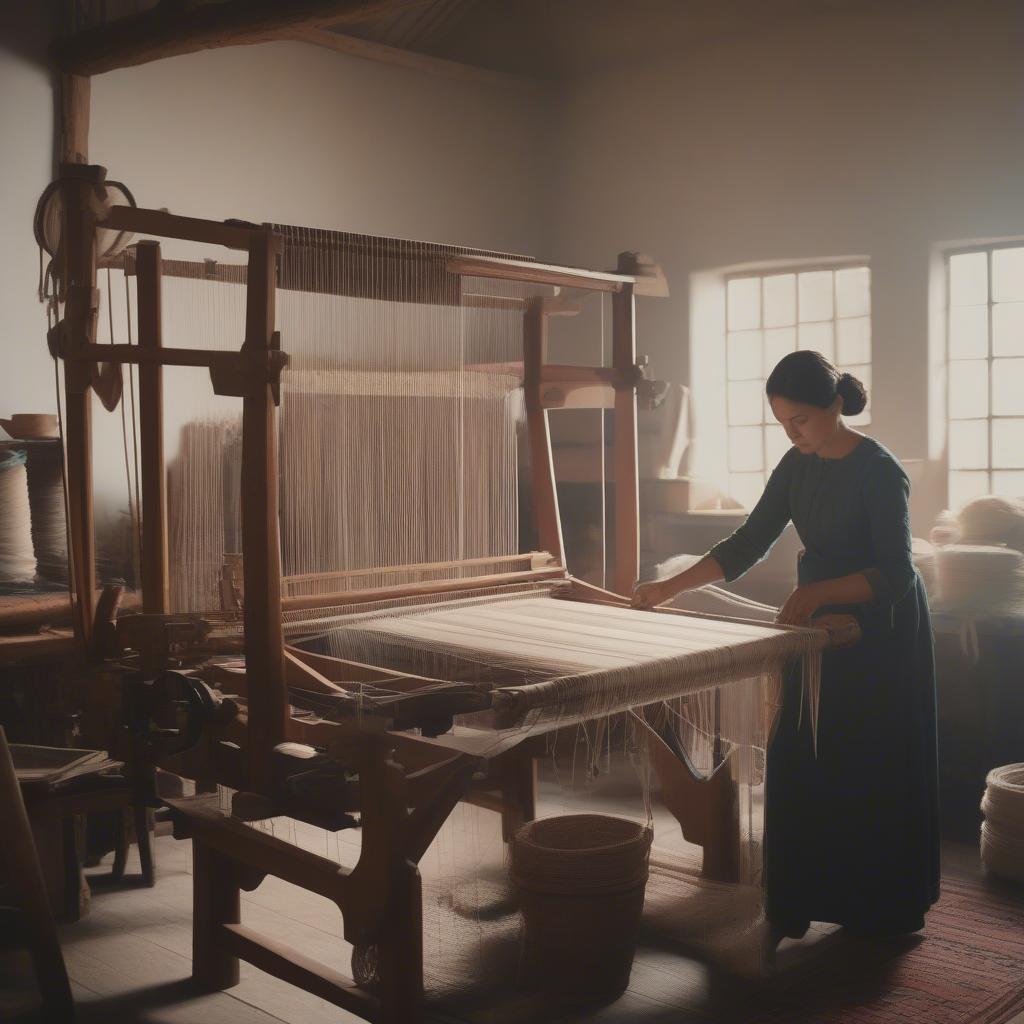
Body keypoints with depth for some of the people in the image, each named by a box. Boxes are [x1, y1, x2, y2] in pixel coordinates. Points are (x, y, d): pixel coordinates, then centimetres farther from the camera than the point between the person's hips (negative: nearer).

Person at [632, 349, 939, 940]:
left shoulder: (879, 471, -19)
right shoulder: (798, 466, 2)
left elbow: (895, 574, -21)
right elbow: (748, 545, 4)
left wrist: (817, 592, -33)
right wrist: (670, 587, -2)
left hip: (881, 632, -7)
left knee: (875, 770, 2)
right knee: (802, 762, 6)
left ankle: (888, 911, 18)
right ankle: (805, 898, 17)